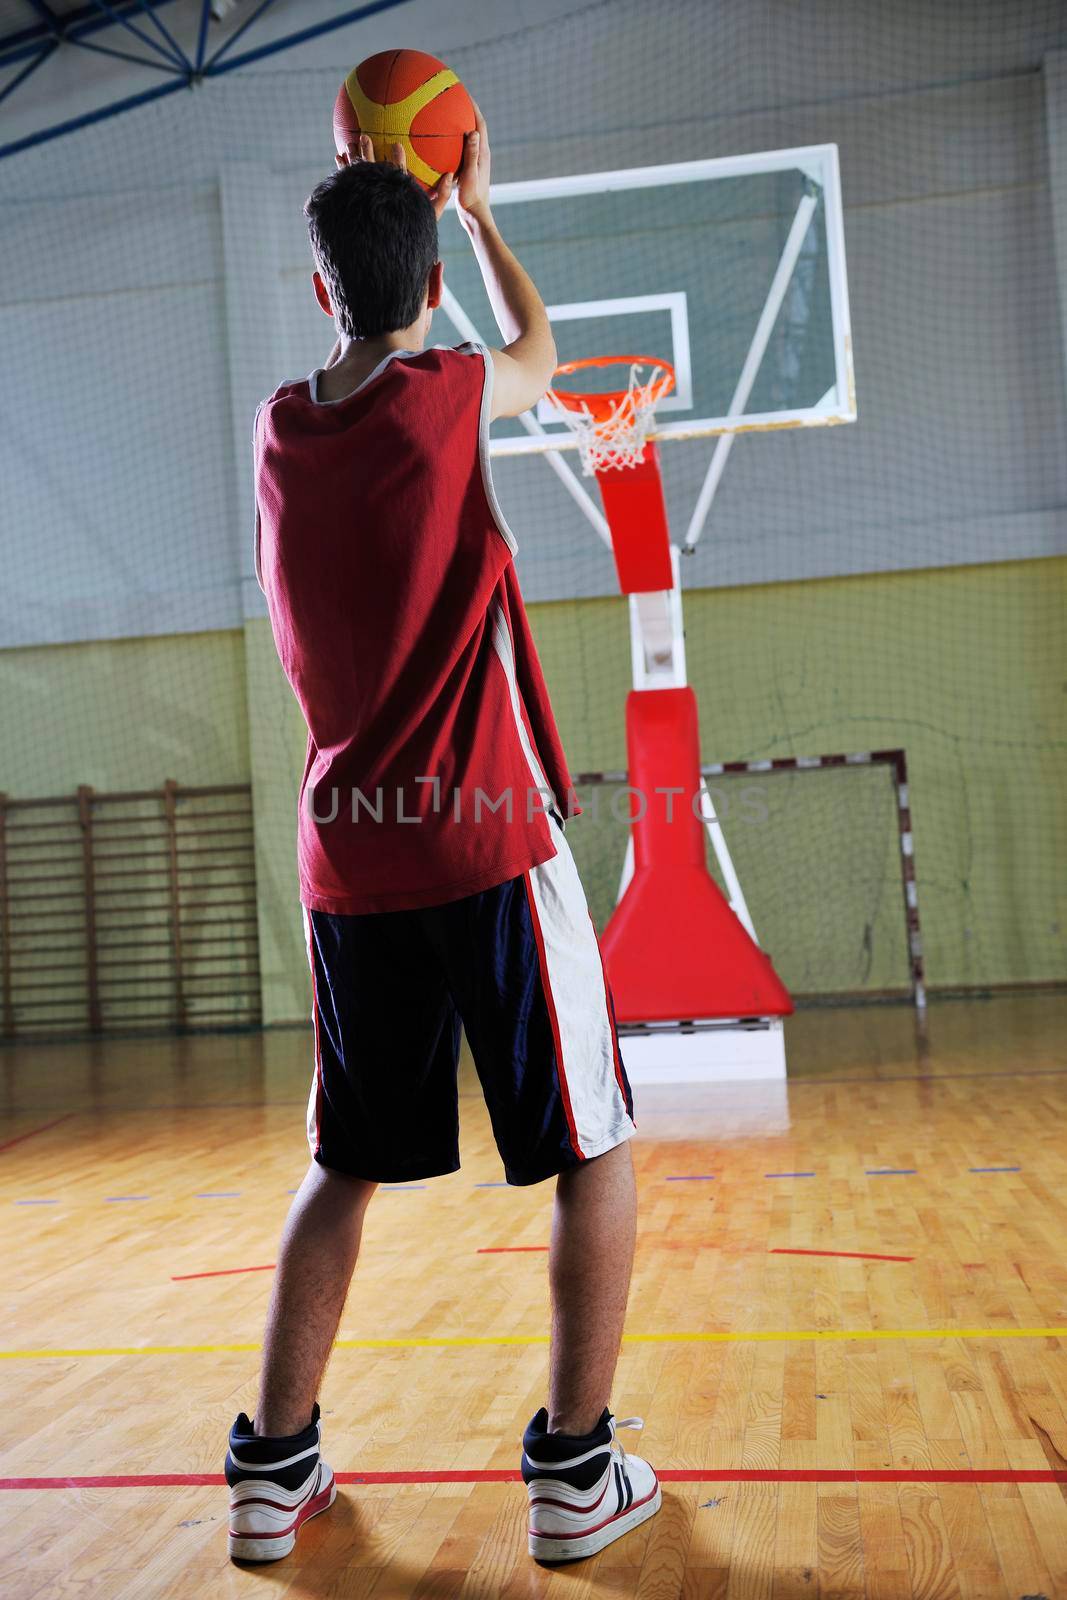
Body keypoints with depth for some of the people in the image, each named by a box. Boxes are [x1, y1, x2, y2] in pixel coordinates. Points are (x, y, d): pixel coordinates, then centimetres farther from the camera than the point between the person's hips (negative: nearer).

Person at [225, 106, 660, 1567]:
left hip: (346, 857, 5)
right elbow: (536, 345, 19)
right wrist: (472, 203, 34)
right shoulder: (448, 398, -6)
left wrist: (353, 203, 36)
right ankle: (576, 1470, 12)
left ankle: (273, 1467, 22)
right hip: (486, 842, -5)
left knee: (345, 1166, 18)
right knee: (594, 1153, 9)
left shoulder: (280, 425, 6)